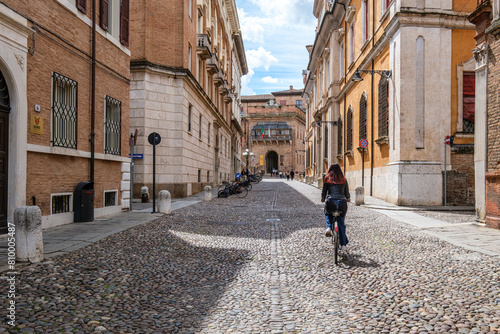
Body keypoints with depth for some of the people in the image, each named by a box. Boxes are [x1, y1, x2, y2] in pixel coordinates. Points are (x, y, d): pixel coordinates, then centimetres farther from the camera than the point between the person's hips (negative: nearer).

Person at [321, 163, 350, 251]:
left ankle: (329, 227, 9)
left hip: (331, 202, -1)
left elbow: (324, 192, 10)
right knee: (341, 224, 19)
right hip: (342, 203, 1)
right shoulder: (343, 179, 11)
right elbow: (347, 193, 17)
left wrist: (322, 199, 30)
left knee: (327, 212, 34)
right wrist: (348, 199, 39)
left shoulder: (327, 179, 7)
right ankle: (343, 244, 19)